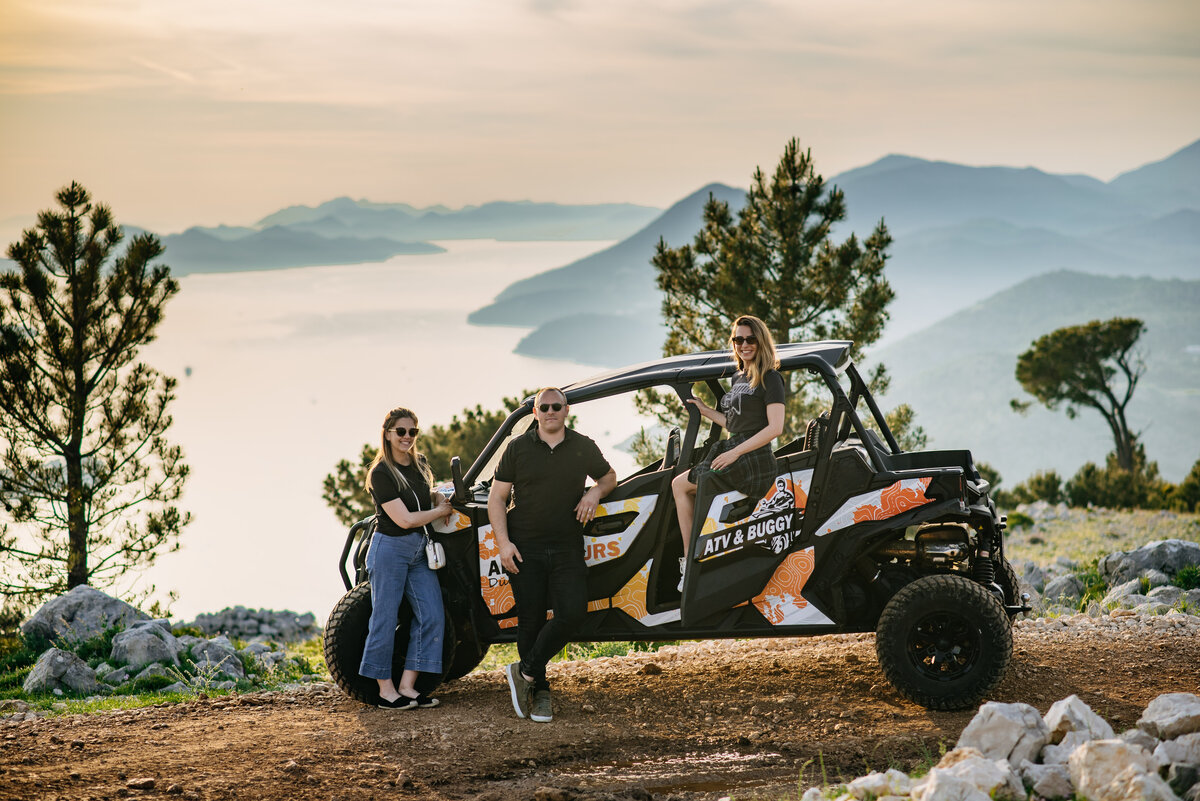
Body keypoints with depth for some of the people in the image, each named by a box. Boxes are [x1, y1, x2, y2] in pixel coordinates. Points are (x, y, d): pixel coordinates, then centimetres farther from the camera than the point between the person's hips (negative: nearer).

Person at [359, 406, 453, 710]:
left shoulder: (420, 463, 9)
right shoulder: (381, 474, -14)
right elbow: (405, 519, -18)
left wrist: (438, 497, 7)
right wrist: (441, 511, -6)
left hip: (419, 549, 8)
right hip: (390, 548, -8)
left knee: (432, 616, 0)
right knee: (385, 619, -2)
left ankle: (407, 686, 4)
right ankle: (386, 690, 4)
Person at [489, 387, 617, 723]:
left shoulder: (583, 448, 8)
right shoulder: (518, 448, 3)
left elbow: (609, 477, 24)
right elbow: (496, 497, 4)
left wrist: (595, 493, 0)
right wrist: (503, 542, -7)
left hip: (567, 550, 1)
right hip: (525, 550, -1)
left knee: (572, 613, -15)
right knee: (531, 620, 1)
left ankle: (525, 671, 0)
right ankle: (539, 693, 13)